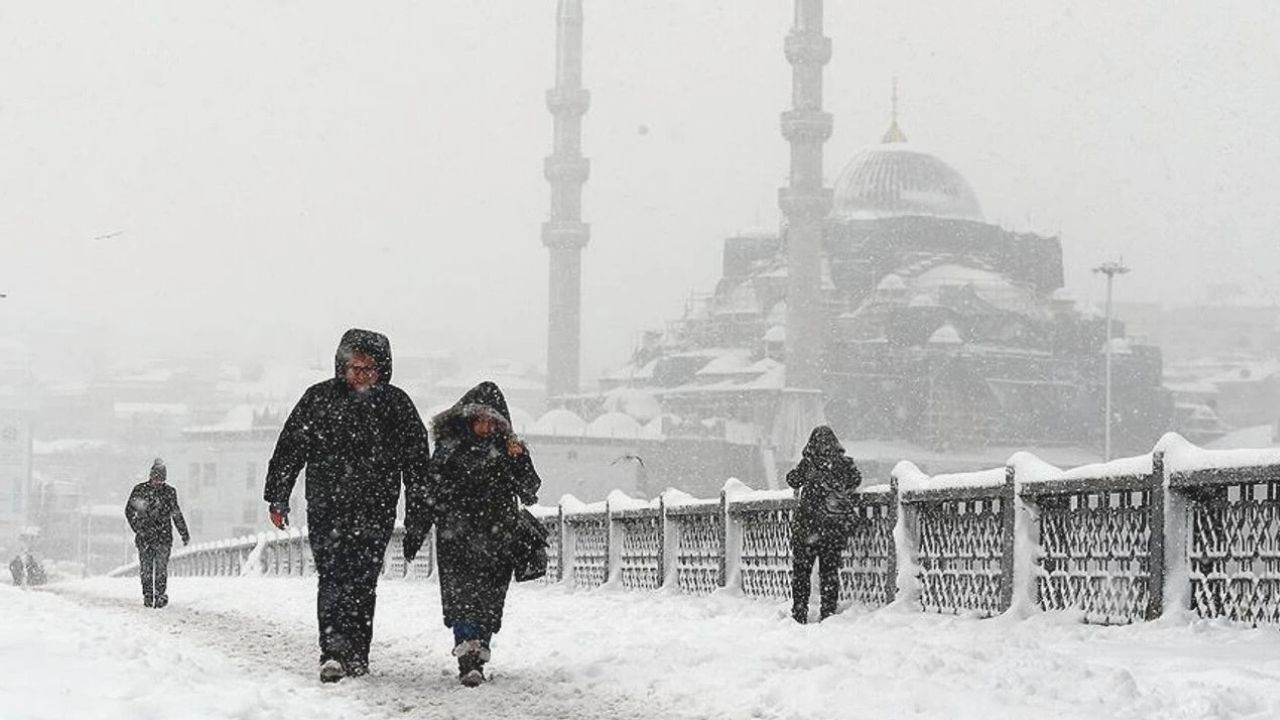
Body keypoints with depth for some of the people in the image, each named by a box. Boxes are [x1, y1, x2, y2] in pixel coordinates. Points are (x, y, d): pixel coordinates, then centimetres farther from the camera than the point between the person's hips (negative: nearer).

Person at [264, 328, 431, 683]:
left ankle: (356, 655, 13)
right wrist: (277, 498, 5)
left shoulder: (395, 404, 5)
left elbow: (416, 458, 9)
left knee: (363, 583, 4)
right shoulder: (318, 399, 3)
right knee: (333, 578, -12)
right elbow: (289, 449, 7)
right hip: (326, 506, -1)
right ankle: (333, 653, -18)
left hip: (376, 510, 1)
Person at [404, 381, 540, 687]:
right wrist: (414, 532, 9)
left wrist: (519, 461, -15)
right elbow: (428, 492, 10)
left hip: (496, 542, 1)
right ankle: (468, 656, -24)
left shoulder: (508, 450, 8)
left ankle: (476, 659, 12)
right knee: (461, 596, -15)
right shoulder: (450, 448, 6)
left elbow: (529, 492, 1)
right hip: (456, 540, -1)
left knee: (488, 601, 2)